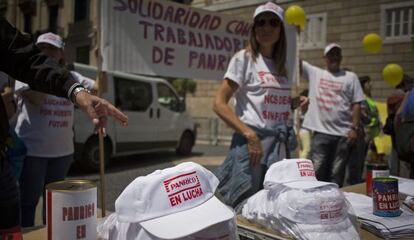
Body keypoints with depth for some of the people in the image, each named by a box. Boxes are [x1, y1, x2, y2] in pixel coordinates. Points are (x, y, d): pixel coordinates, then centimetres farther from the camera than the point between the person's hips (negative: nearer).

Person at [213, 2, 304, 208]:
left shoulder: (281, 65, 15)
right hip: (251, 143, -7)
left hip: (280, 147, 7)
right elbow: (219, 104, -12)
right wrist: (250, 135, -21)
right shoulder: (244, 58, -5)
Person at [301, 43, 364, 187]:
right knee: (316, 171, 1)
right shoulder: (314, 73, 10)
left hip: (343, 134, 0)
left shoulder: (350, 77, 7)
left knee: (337, 174, 7)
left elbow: (356, 104, 4)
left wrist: (354, 128, -5)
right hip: (321, 132, 0)